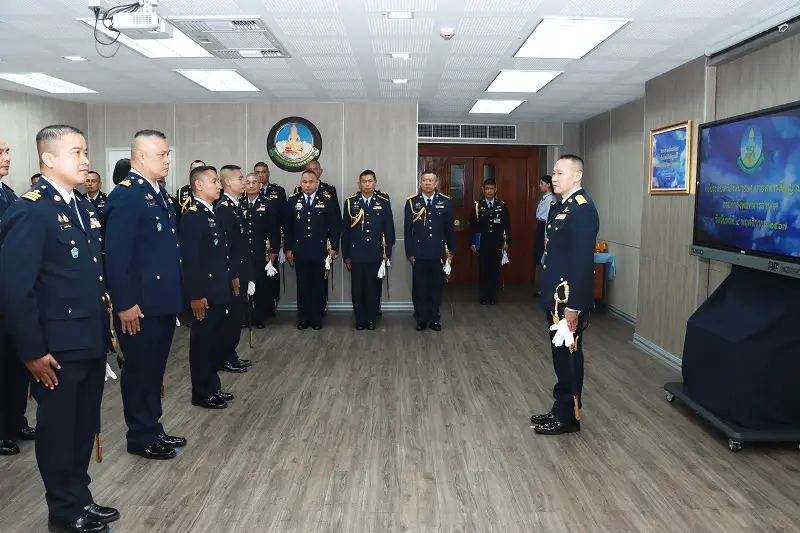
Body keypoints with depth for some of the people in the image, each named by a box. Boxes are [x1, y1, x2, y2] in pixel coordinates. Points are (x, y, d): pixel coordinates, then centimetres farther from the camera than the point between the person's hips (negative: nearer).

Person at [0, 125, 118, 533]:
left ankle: (81, 500, 36)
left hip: (91, 343, 8)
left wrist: (105, 328, 13)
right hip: (58, 350, -8)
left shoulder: (80, 208, 11)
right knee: (58, 431, 10)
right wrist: (33, 351, -18)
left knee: (84, 428, 19)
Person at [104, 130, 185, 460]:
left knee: (154, 369, 18)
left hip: (163, 301, 9)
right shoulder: (126, 195, -16)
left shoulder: (158, 194, 12)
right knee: (139, 370, 6)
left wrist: (175, 295, 15)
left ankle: (153, 429, 32)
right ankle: (141, 438, 21)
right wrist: (125, 303, -20)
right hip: (140, 305, -9)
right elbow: (116, 254, -20)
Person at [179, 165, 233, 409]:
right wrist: (195, 295, -23)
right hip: (204, 294, -9)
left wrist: (230, 279, 15)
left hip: (218, 291, 9)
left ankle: (212, 387, 29)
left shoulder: (211, 213, 13)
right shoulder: (192, 216, -16)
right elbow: (190, 260, -21)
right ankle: (202, 393, 16)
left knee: (216, 341, 17)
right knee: (203, 342, 3)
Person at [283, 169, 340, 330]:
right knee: (302, 285, 6)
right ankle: (303, 317, 16)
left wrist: (333, 247, -1)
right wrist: (288, 249, 3)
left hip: (320, 251, -1)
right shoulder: (292, 201, 4)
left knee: (319, 285, 5)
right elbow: (287, 227, 6)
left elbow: (335, 226, 2)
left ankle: (317, 318, 15)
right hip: (300, 252, 1)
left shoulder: (327, 201, 1)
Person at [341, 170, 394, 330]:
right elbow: (345, 230, 3)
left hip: (376, 255, 0)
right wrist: (346, 255, 1)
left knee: (373, 289, 5)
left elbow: (389, 229, 4)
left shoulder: (384, 202, 2)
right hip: (356, 255, 0)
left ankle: (371, 319, 19)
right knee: (357, 289, 5)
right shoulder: (350, 202, 2)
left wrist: (387, 252, 1)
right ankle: (360, 320, 18)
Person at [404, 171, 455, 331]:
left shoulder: (445, 202, 3)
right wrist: (409, 252, -1)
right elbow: (408, 230, 1)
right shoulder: (412, 202, 0)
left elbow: (450, 228, 7)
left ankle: (434, 318, 20)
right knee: (419, 288, 5)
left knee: (436, 287, 8)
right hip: (419, 253, -1)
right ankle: (421, 319, 17)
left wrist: (452, 250, 8)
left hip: (438, 253, 1)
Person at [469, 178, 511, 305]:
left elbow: (507, 225, 6)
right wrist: (472, 243, -3)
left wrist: (507, 241, 2)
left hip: (497, 245, 1)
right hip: (482, 245, -1)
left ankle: (493, 297, 12)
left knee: (495, 271, 2)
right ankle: (483, 297, 12)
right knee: (483, 271, 3)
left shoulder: (502, 206, 4)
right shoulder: (477, 206, 1)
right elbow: (472, 226, 1)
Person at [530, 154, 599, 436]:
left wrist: (573, 305, -24)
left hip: (569, 298, -9)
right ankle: (560, 410, 27)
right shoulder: (561, 205, 13)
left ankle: (569, 416, 15)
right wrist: (551, 295, 16)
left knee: (569, 355, 2)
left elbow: (583, 260, -22)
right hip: (556, 296, 9)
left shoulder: (582, 208, -17)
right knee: (560, 354, 16)